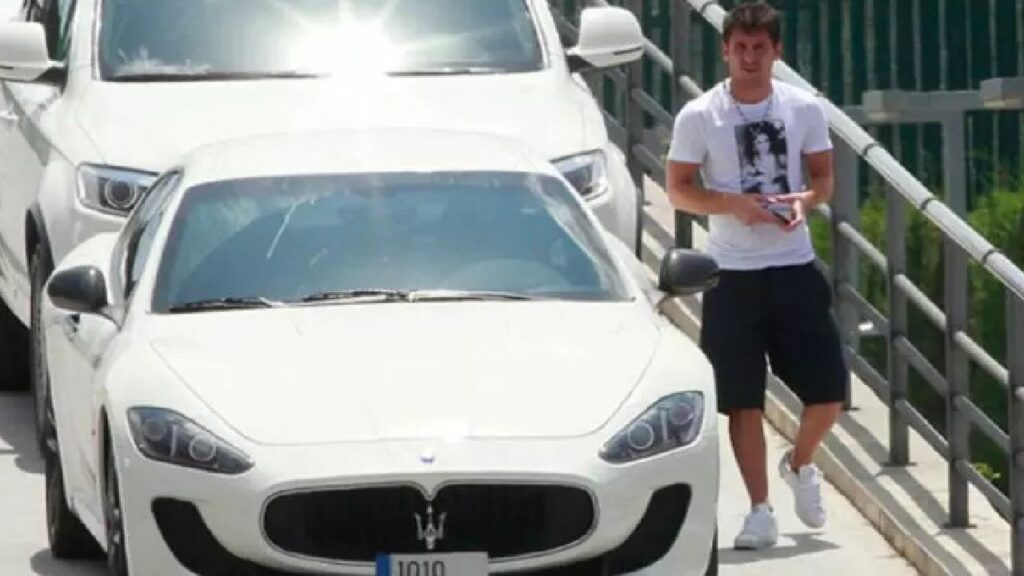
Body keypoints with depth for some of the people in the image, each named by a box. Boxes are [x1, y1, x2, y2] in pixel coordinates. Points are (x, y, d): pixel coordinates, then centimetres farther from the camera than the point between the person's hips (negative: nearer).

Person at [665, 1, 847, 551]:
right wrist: (734, 204, -18)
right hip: (733, 273, -2)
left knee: (829, 390, 0)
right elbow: (679, 190, -1)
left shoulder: (804, 109, 2)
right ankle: (760, 511, 9)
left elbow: (824, 177, 10)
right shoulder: (699, 117, -4)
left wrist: (804, 199, -13)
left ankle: (800, 464, 30)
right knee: (743, 399, 0)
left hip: (795, 267, 2)